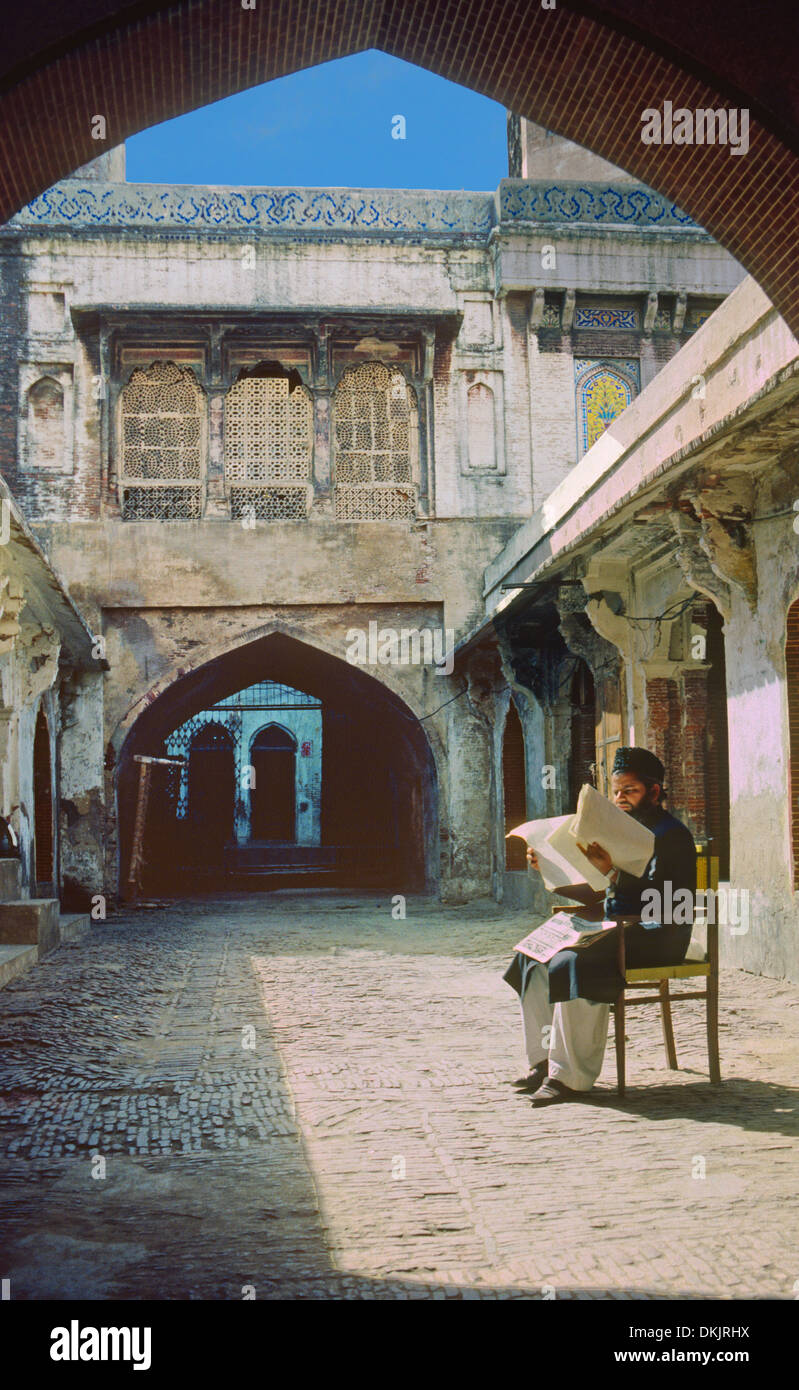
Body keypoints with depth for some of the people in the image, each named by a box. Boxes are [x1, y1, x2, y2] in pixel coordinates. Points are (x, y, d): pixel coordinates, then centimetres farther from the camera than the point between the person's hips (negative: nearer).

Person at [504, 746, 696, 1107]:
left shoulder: (672, 834, -8)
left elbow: (658, 897, -22)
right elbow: (594, 891, 19)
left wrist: (613, 871, -33)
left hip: (656, 938, -9)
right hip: (620, 931, 9)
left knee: (573, 964, -31)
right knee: (535, 958, -3)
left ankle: (571, 1076, -25)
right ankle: (544, 1060, -2)